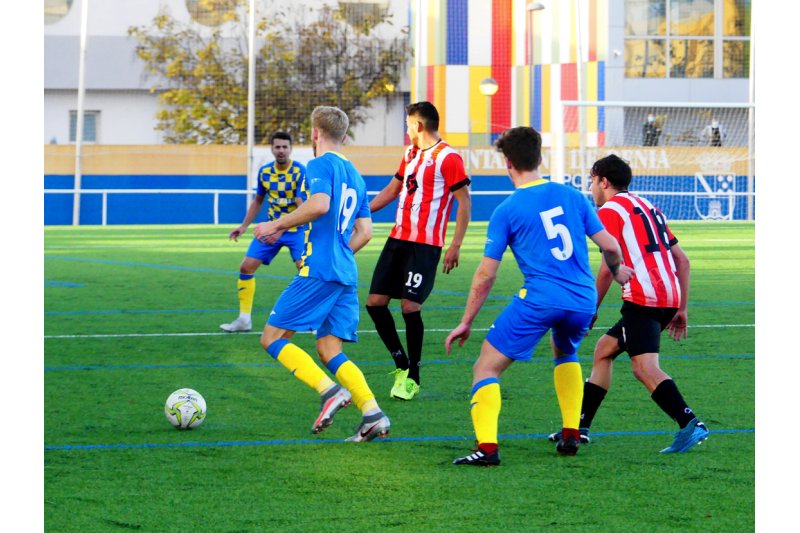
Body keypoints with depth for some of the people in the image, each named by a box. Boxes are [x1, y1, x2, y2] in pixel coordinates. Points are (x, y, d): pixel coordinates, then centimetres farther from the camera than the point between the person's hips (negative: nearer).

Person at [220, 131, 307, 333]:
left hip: (295, 230, -5)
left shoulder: (300, 172, -16)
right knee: (246, 267, 0)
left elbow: (303, 205, -24)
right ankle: (244, 319, 12)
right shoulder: (264, 172, 0)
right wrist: (244, 226, 14)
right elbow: (258, 200, 17)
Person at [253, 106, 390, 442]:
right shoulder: (354, 175, 20)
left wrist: (278, 225, -12)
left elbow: (320, 204, -22)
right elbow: (364, 231, 21)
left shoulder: (321, 164, -4)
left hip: (318, 271, -8)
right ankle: (373, 415, -9)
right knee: (329, 351, 8)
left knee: (273, 338, -2)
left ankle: (330, 391, -19)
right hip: (346, 275, 8)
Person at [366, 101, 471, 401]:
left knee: (410, 306, -13)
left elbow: (464, 202, -10)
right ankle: (401, 364, 17)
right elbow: (392, 190, 28)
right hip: (397, 239, 8)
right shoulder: (410, 154, 16)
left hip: (425, 245, -8)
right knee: (375, 302, 3)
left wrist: (455, 246, -15)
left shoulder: (448, 158, -9)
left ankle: (412, 377, 2)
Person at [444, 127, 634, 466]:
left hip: (539, 300, -5)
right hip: (584, 301, 5)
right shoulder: (571, 196, 9)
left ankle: (487, 447, -18)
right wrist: (617, 270, 33)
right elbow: (609, 246, 9)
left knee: (487, 367, 1)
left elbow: (486, 275, 0)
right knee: (565, 353, 35)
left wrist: (466, 322, 8)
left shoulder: (506, 211, -1)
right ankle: (570, 437, 28)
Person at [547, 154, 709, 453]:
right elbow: (682, 260, 21)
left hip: (643, 298, -9)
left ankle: (690, 424, -35)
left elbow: (609, 268, -10)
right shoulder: (647, 207, 24)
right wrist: (681, 308, 22)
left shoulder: (610, 210, -1)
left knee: (644, 368, -19)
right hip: (669, 296, 9)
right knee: (604, 349, 19)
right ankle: (580, 427, 23)